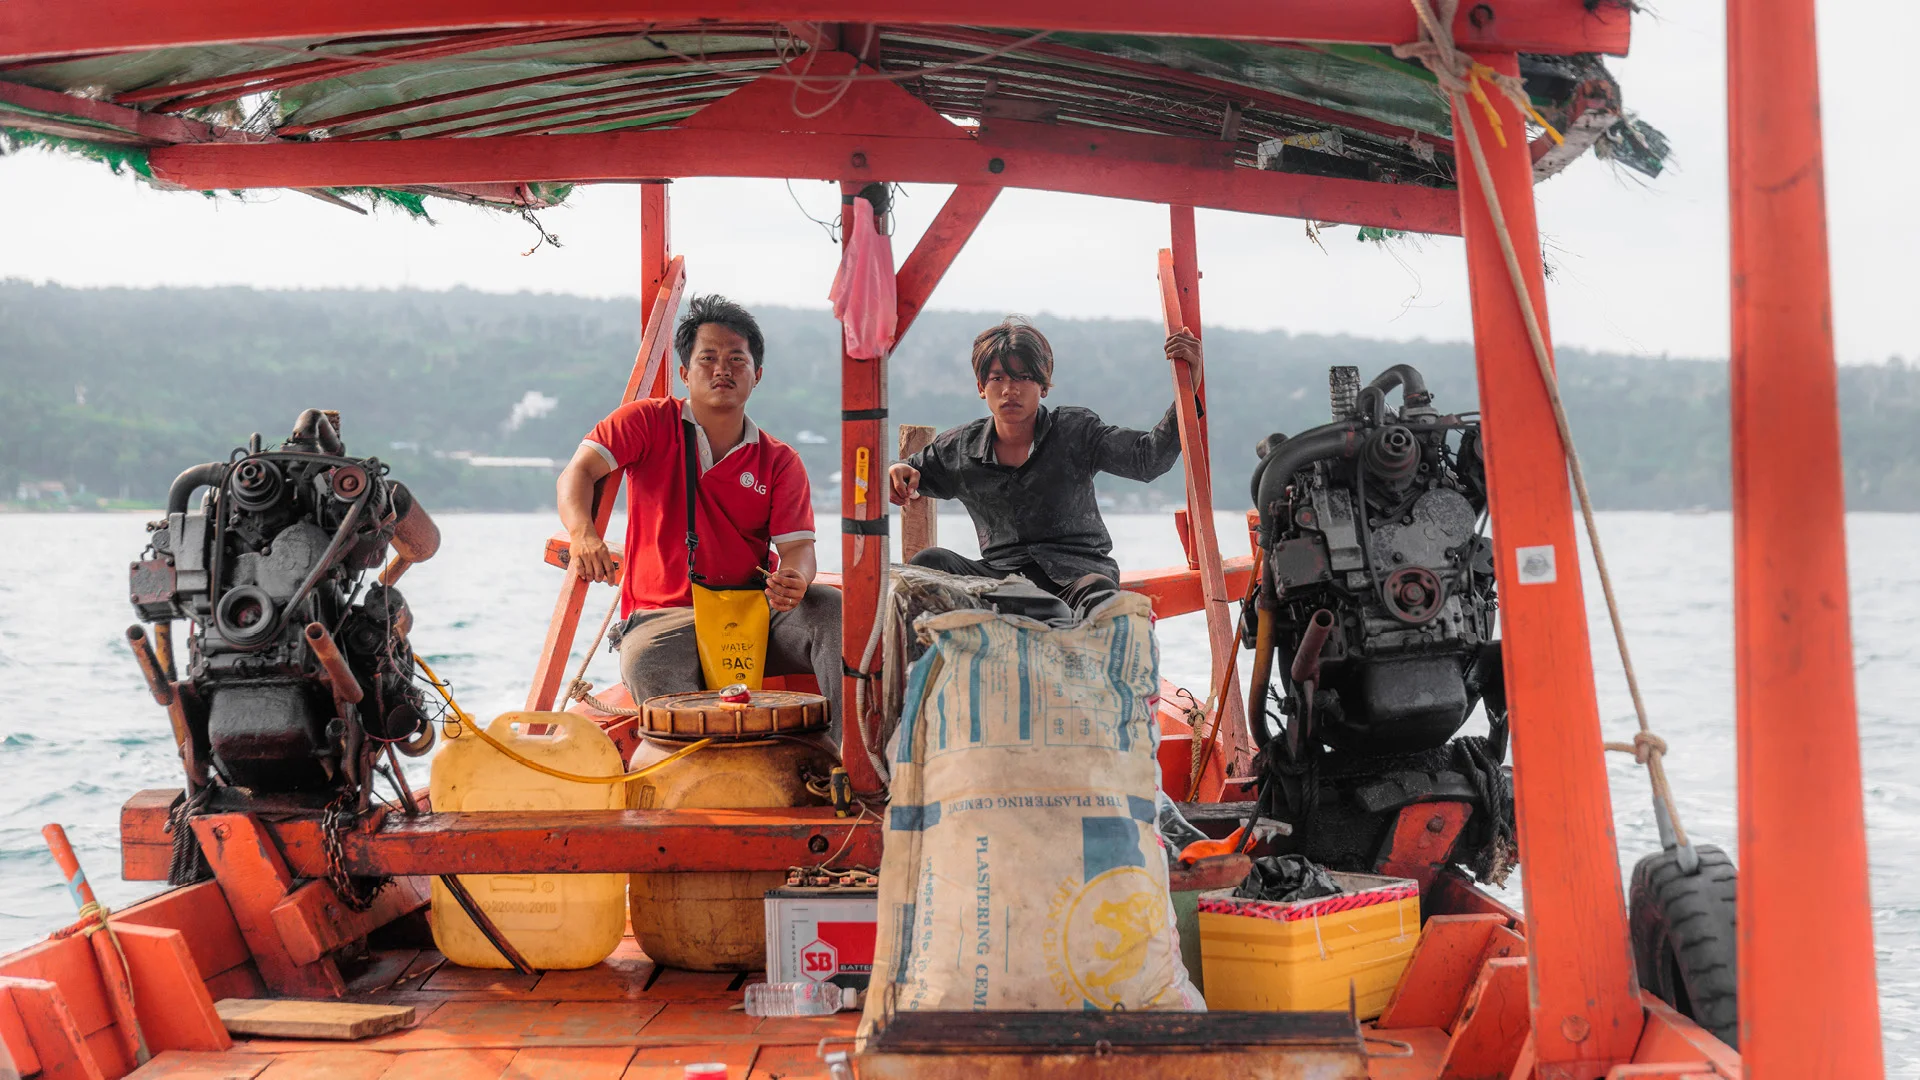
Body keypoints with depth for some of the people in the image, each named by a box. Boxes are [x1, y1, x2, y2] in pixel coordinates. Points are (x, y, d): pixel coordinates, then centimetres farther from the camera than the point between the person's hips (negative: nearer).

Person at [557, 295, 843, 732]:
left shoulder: (780, 462, 7)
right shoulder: (648, 422, 3)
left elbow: (797, 546, -3)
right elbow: (577, 473, -9)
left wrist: (795, 580, -30)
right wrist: (583, 533, -32)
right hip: (664, 617, -2)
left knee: (832, 609, -25)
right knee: (645, 665, -36)